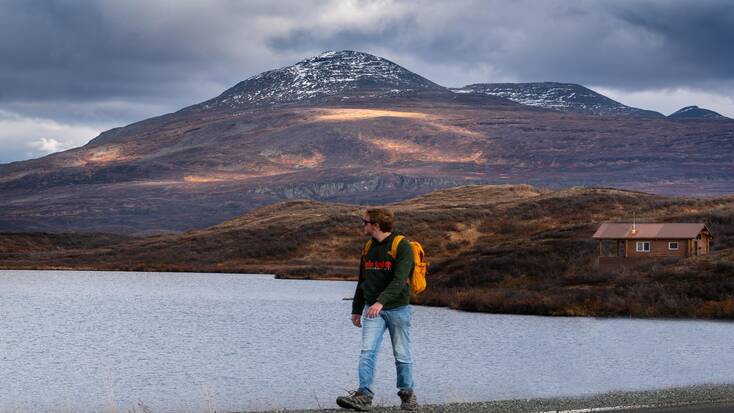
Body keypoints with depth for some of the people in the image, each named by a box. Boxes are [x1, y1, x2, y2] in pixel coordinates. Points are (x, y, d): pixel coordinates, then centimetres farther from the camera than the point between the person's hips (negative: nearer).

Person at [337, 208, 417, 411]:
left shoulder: (402, 246, -12)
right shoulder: (368, 248, 11)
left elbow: (399, 280, -23)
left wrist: (380, 302, -34)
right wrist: (356, 309, 20)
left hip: (397, 308, -5)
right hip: (372, 309, 5)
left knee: (402, 355, 5)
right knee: (367, 352, -10)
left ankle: (407, 394, 20)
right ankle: (364, 395, -17)